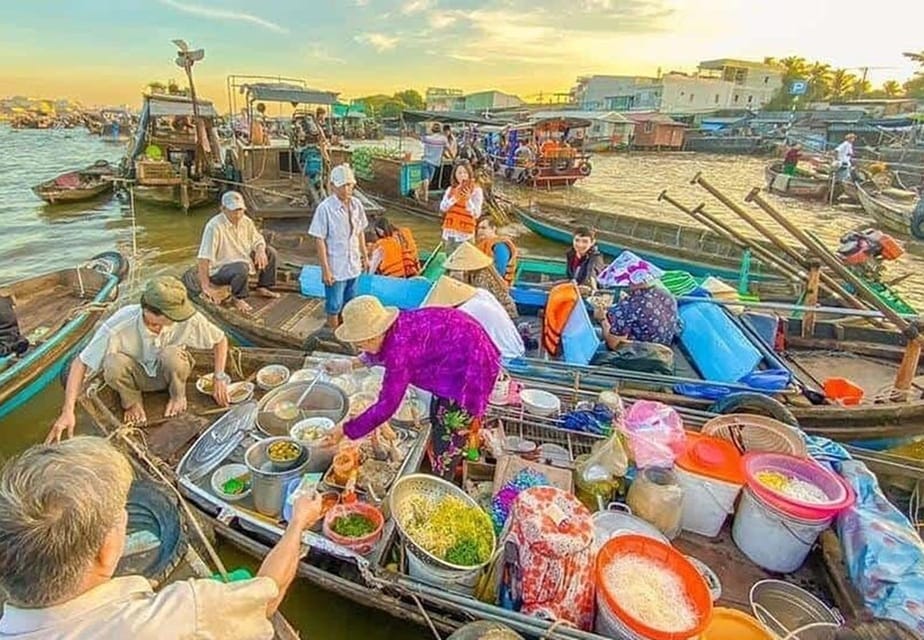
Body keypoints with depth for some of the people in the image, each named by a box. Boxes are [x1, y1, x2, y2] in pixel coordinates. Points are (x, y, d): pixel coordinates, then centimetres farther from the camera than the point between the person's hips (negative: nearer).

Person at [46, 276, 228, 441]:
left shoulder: (188, 319, -31)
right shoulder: (118, 327, -33)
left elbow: (220, 339, -14)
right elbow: (80, 363, -24)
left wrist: (220, 377, -19)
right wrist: (68, 411, -29)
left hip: (169, 372, 0)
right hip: (136, 375, 0)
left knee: (171, 354, -35)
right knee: (114, 364, -34)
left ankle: (178, 396, -2)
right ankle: (132, 401, -1)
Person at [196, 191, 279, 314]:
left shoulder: (246, 221, -4)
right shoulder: (214, 226, -26)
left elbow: (258, 240, 9)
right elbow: (204, 258, -28)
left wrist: (260, 250, -17)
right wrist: (205, 286, -31)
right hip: (219, 269, -8)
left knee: (270, 252, 2)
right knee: (241, 268, -39)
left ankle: (262, 288, 15)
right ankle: (238, 298, -9)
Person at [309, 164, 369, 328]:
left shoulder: (356, 204, 0)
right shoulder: (325, 208, -16)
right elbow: (320, 240, -15)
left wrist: (365, 256, 15)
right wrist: (325, 269, -16)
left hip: (353, 265, 6)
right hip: (335, 268, -5)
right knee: (334, 307, 9)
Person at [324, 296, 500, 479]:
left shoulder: (399, 347, -32)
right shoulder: (397, 327, -7)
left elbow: (387, 405, -26)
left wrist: (345, 431, -17)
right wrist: (352, 364, 11)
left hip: (472, 364, -9)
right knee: (437, 419, 24)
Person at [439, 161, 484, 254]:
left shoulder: (476, 190, -5)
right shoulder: (451, 189, 8)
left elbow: (476, 214, -10)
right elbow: (442, 208, -1)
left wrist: (468, 199, -24)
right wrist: (455, 198, -15)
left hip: (465, 235, -4)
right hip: (449, 233, 5)